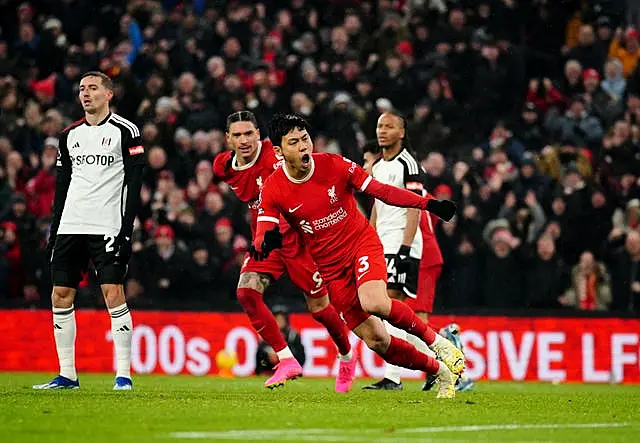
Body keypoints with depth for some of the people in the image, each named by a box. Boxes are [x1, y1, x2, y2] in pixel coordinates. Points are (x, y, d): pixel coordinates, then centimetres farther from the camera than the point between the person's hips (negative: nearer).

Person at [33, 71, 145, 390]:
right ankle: (67, 375, 9)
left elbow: (134, 184, -6)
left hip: (108, 229, -6)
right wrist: (54, 231, 13)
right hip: (70, 228, 6)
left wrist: (126, 230, -13)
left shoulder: (125, 131, -2)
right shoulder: (69, 135, 15)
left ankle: (123, 374, -6)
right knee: (61, 296, 2)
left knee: (113, 294, -11)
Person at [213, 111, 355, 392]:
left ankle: (347, 358, 31)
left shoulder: (274, 157, -22)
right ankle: (287, 361, -10)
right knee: (246, 292, -18)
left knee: (319, 308, 2)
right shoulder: (223, 166, -1)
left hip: (297, 237, -5)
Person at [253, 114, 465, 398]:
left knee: (374, 302, -34)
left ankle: (435, 340, -10)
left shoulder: (334, 165, -11)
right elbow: (262, 235, -16)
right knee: (376, 341, -3)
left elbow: (381, 191, -5)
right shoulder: (273, 190, -10)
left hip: (363, 244, -2)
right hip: (330, 267, 2)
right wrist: (265, 242, -41)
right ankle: (440, 370, 17)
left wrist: (427, 203, -13)